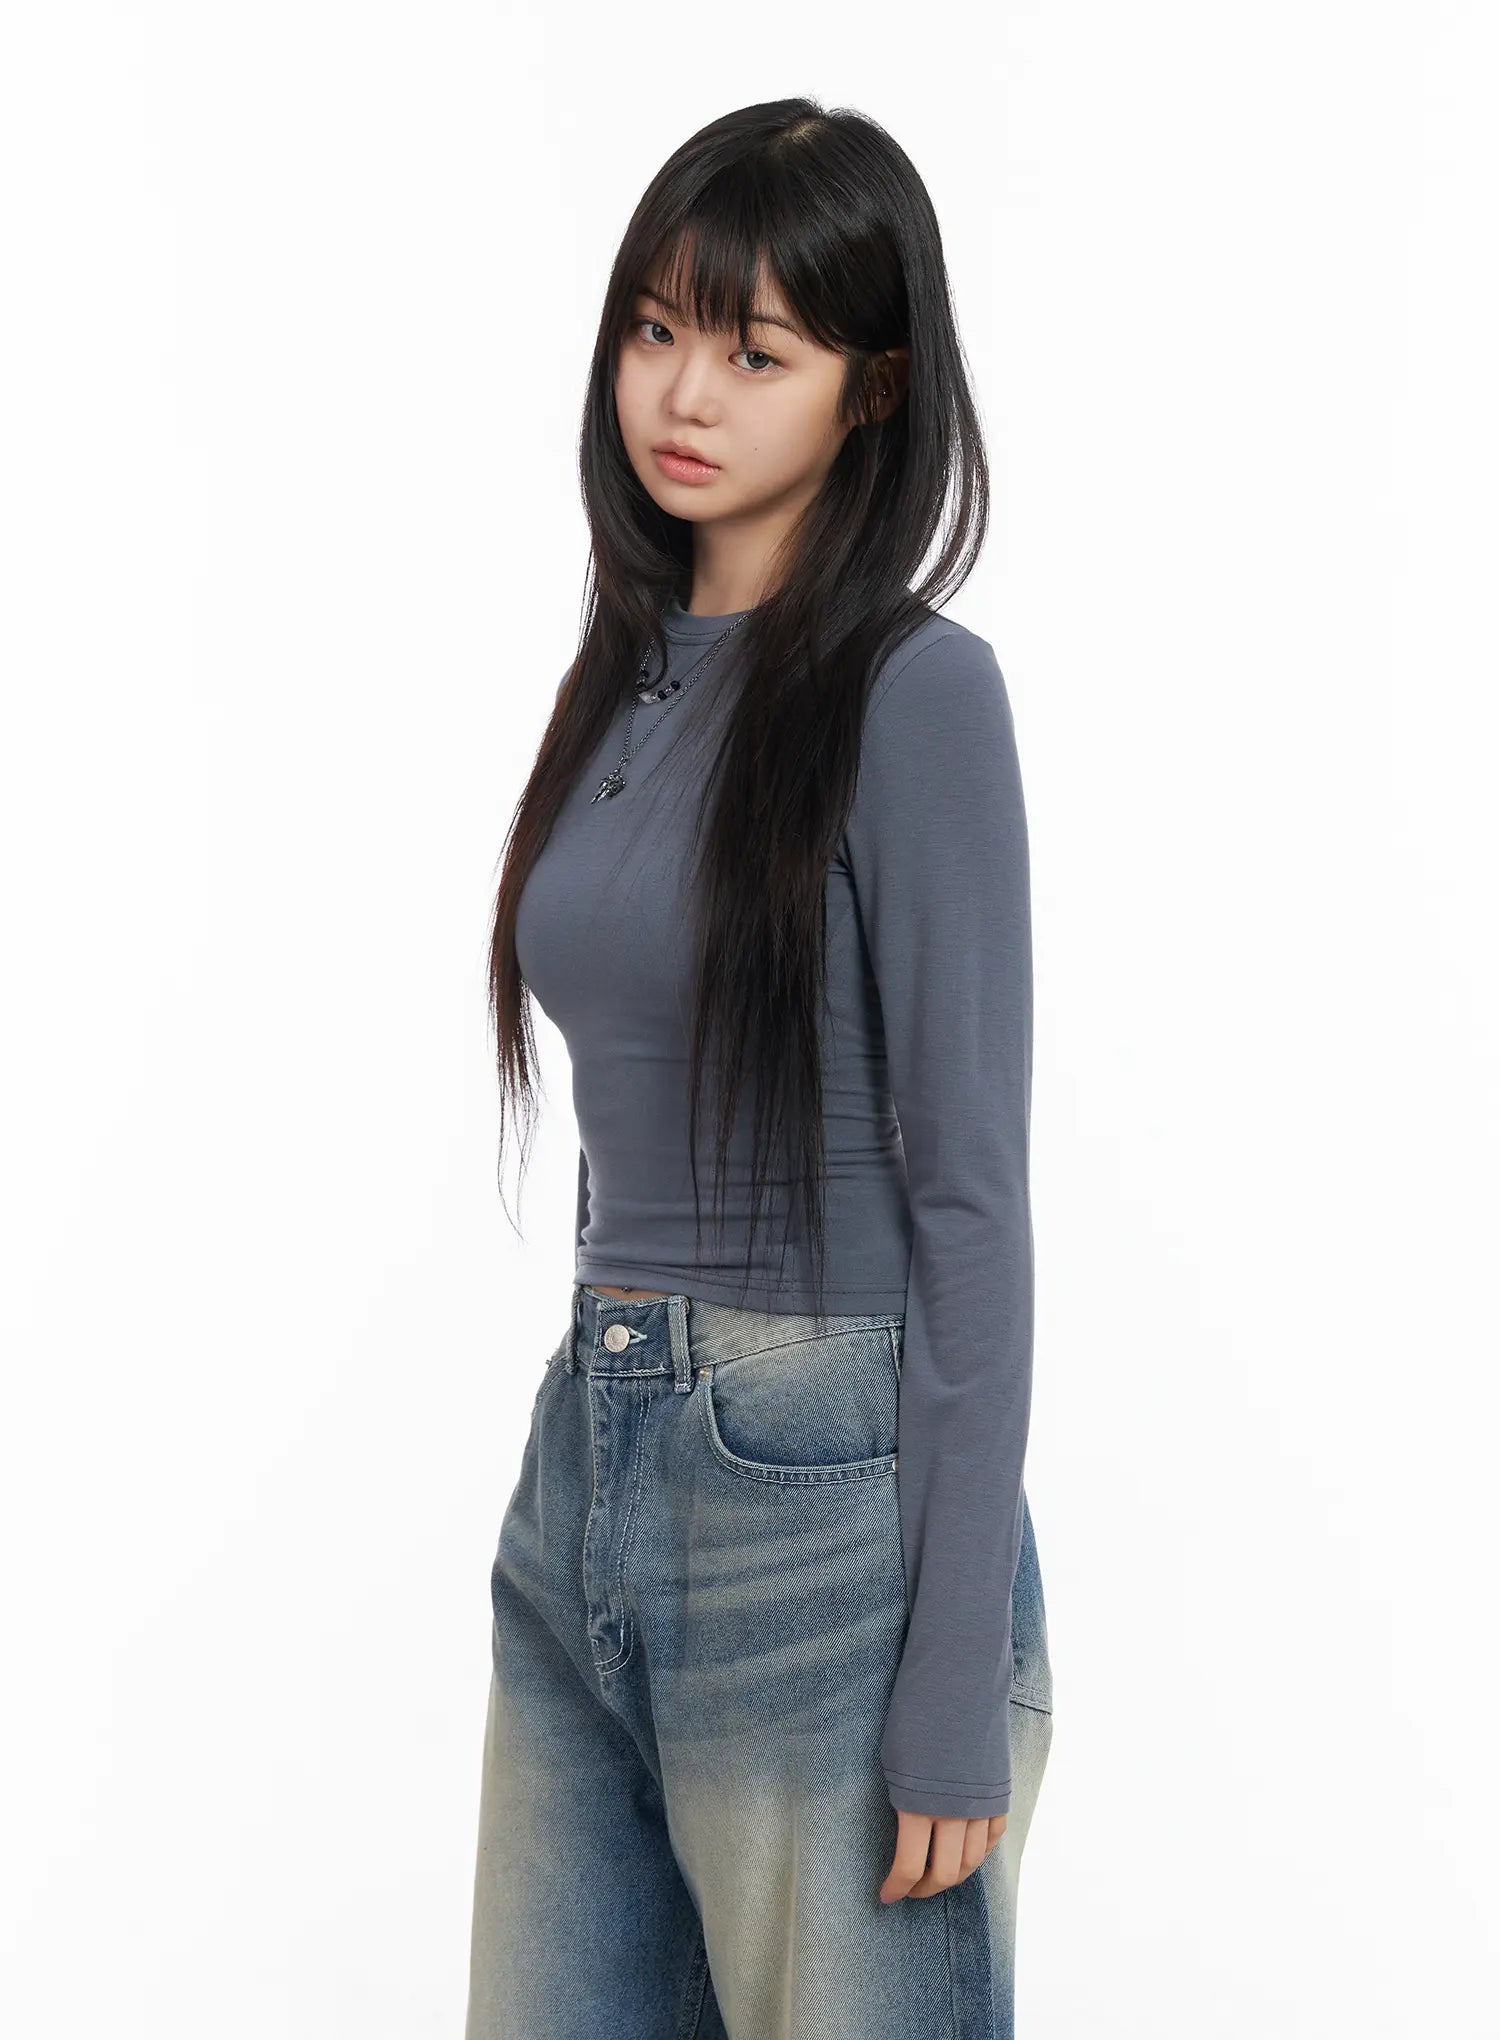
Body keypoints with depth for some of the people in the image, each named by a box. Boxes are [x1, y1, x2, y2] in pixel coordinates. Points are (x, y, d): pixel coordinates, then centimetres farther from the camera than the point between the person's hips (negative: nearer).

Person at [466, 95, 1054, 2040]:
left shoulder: (912, 692, -11)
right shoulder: (630, 671, 11)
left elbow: (971, 1190, -14)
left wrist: (960, 1690, -16)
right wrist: (588, 1459, 18)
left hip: (825, 1508, -7)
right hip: (586, 1479, 7)